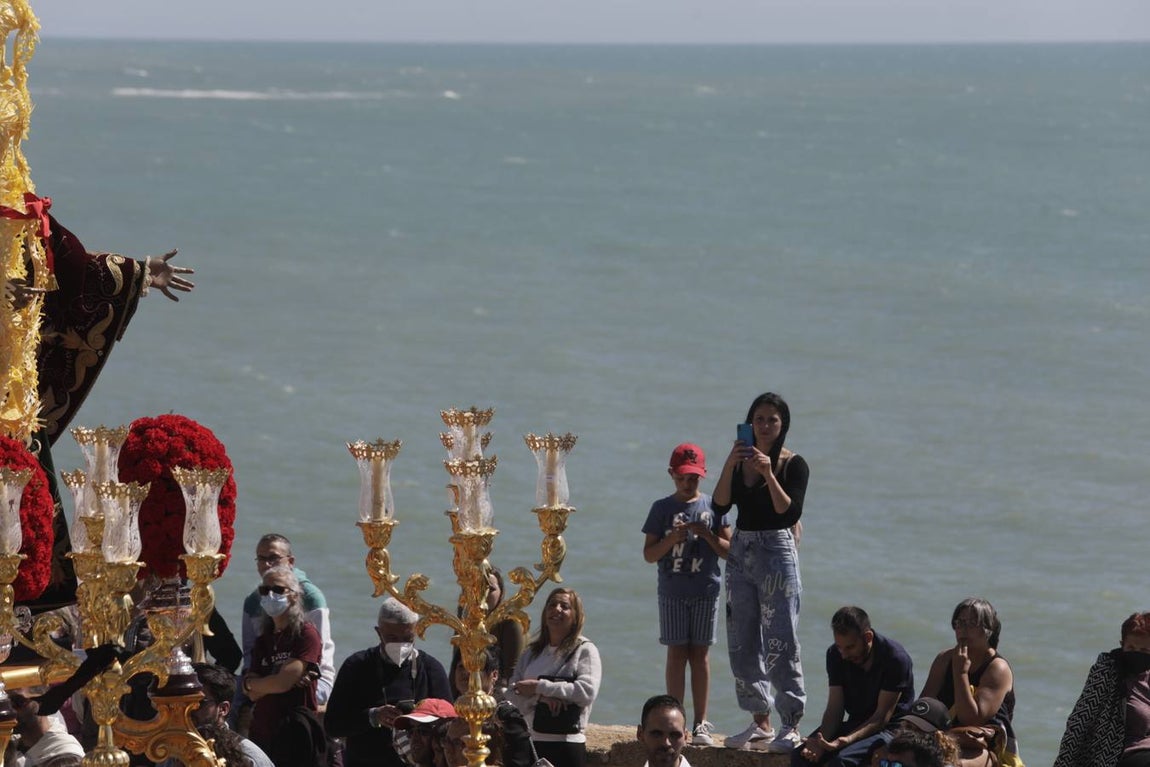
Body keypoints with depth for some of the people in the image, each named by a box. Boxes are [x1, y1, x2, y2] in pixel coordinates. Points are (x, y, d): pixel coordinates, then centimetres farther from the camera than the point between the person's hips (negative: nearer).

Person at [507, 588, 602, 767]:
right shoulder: (531, 652, 15)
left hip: (568, 744, -4)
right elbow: (513, 698, 5)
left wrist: (539, 687, -11)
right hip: (533, 743, 4)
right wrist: (540, 697, -16)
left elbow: (587, 691, -15)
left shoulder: (585, 650, 1)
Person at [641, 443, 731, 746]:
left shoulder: (713, 507, 5)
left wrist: (706, 534, -13)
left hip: (705, 590, 0)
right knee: (676, 653, -2)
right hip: (672, 592, 0)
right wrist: (672, 539, -14)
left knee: (699, 653, 1)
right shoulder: (662, 508, 5)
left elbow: (728, 551, 4)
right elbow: (649, 554, 4)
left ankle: (700, 724, 3)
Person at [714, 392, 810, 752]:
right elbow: (720, 505, -4)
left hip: (776, 550, -6)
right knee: (743, 642, 8)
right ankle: (761, 723, 16)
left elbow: (791, 513, -16)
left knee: (780, 642, -8)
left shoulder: (793, 464, -5)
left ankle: (791, 726, -6)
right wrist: (730, 464, -15)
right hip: (741, 553, 6)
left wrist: (768, 474, -24)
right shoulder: (740, 460, 7)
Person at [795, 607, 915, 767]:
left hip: (890, 728, -6)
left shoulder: (895, 658, -19)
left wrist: (848, 739, -34)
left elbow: (883, 716, -19)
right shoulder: (836, 655, -2)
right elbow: (834, 708, -3)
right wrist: (822, 739, -23)